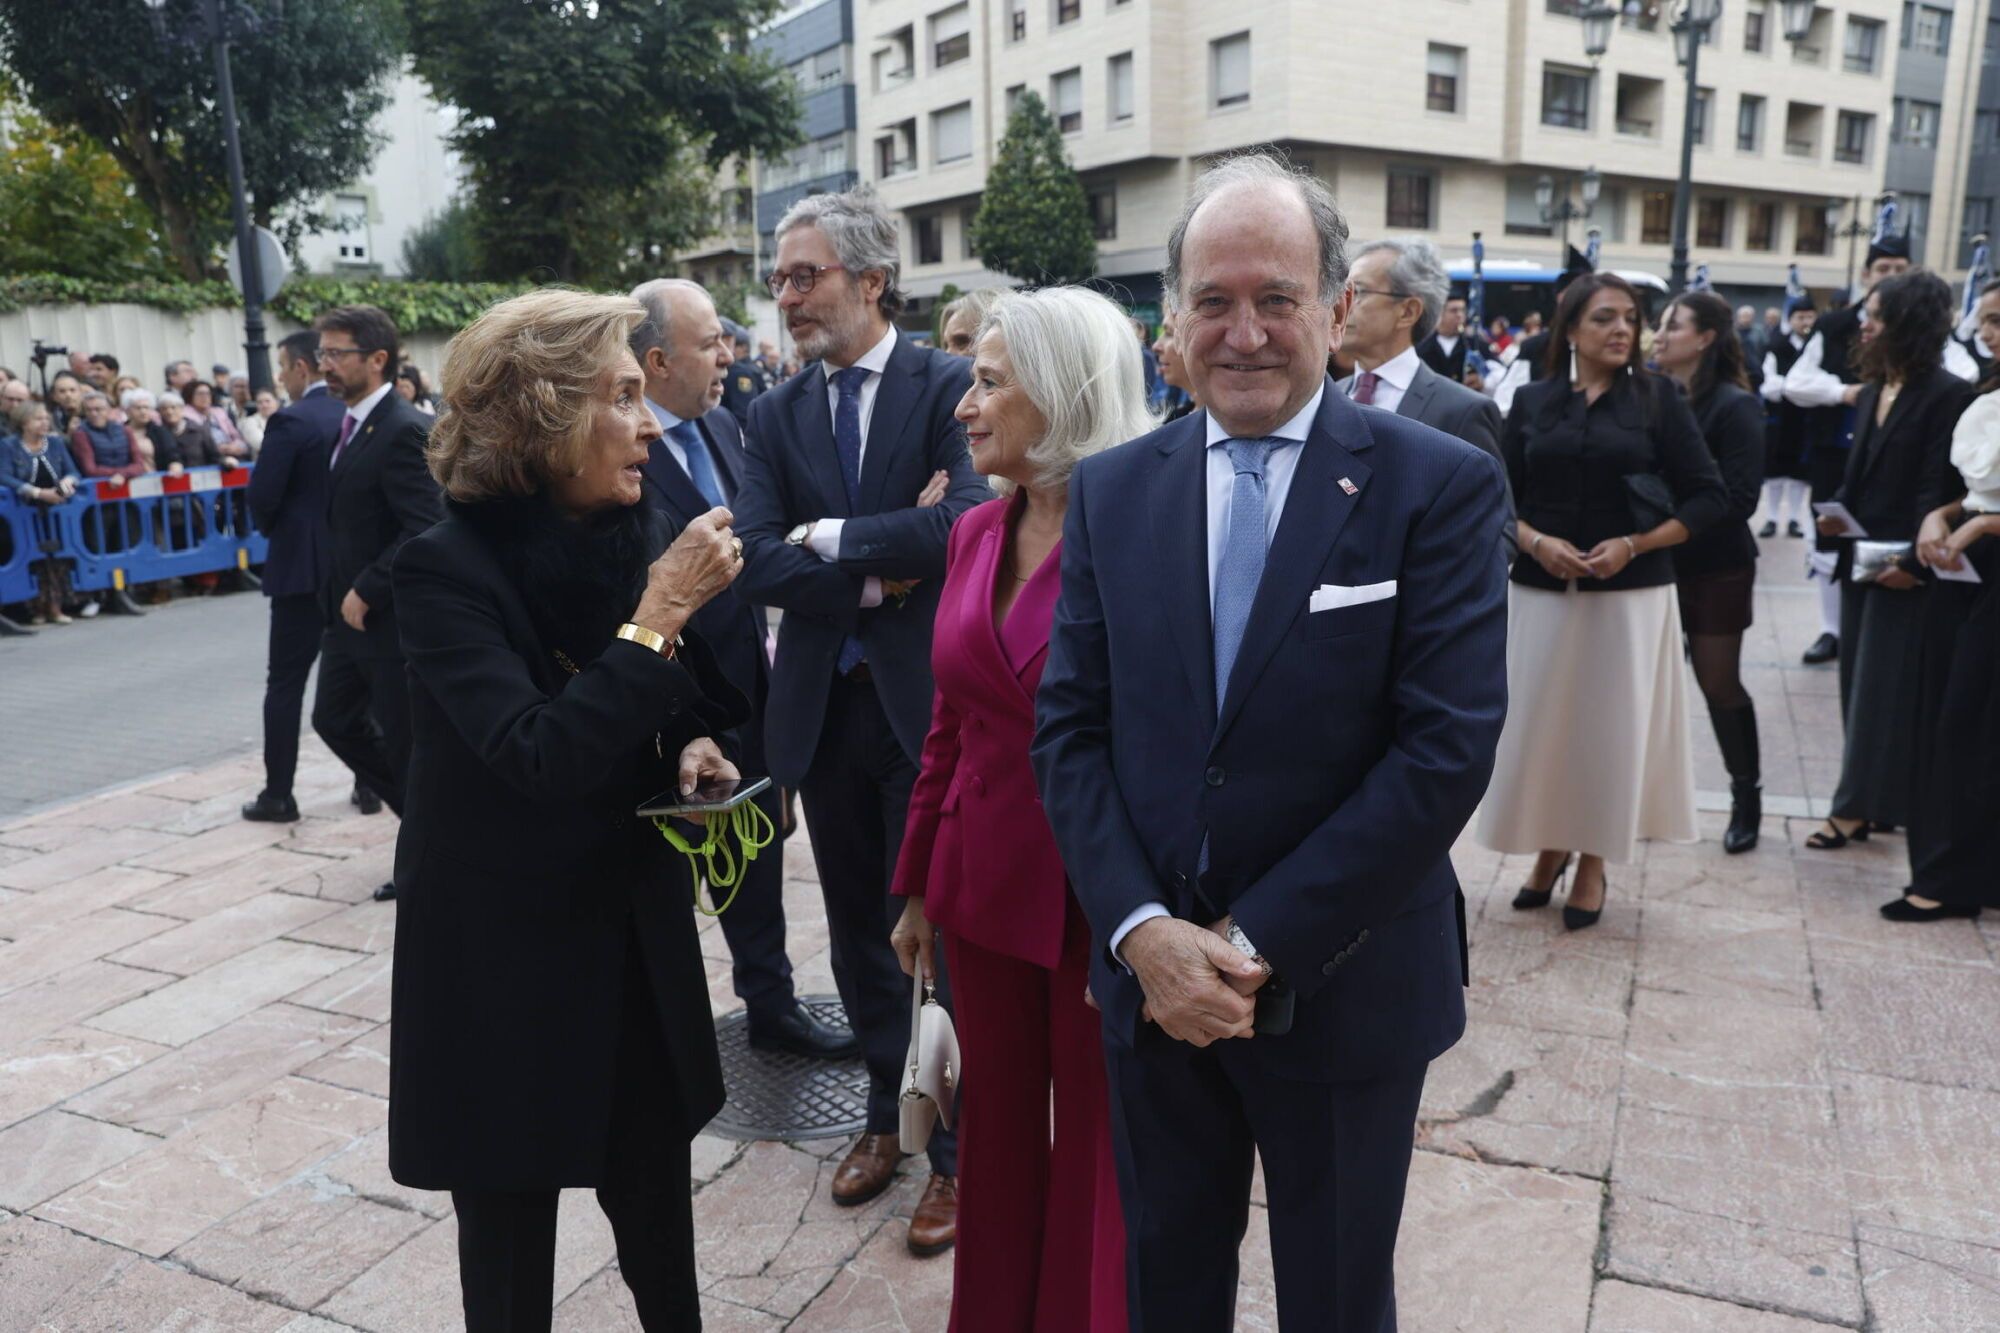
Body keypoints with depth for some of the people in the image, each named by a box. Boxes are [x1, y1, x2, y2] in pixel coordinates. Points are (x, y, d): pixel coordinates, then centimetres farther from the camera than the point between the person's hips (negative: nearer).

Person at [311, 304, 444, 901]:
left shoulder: (403, 431, -19)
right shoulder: (352, 425, 10)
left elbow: (423, 531, -26)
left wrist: (365, 593, -21)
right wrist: (343, 595, 10)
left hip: (394, 618, -10)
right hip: (351, 612, 10)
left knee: (409, 742, 2)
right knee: (335, 719, 16)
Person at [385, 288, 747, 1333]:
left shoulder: (639, 538, -1)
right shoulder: (445, 568, -18)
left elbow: (702, 699, 13)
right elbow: (541, 757, -29)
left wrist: (693, 748, -8)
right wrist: (657, 614, -28)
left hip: (640, 934, 5)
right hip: (501, 955, -4)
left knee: (659, 1214, 17)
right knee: (512, 1245, 13)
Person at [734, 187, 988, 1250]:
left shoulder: (948, 387, -7)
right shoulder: (776, 415, 7)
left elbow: (966, 520, -23)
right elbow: (755, 562, -4)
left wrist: (829, 537, -14)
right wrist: (878, 572, -15)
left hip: (927, 700, -4)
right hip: (823, 708, 5)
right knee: (857, 927, 17)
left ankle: (957, 1144, 25)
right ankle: (887, 1110, 37)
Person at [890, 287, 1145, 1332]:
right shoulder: (975, 533, 5)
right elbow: (950, 725, 10)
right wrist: (919, 884, 13)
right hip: (986, 882, 6)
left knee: (1098, 1146, 12)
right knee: (996, 1126, 21)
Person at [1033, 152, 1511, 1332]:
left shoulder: (1439, 484, -10)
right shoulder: (1110, 490, 1)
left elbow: (1448, 747, -16)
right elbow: (1070, 727, -1)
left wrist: (1262, 944, -17)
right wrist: (1141, 929, -13)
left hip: (1345, 987, -2)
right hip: (1151, 974, 3)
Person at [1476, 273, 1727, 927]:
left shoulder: (1656, 397, 0)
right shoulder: (1532, 400, 4)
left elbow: (1708, 497, -1)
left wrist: (1634, 545, -13)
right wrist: (1537, 542, -14)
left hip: (1631, 595, -1)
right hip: (1542, 591, 1)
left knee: (1612, 726, 5)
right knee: (1541, 721, 6)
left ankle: (1592, 863, 21)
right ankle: (1550, 847, 27)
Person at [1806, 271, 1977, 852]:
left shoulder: (1948, 394, -12)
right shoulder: (1870, 394, 12)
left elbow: (1939, 488, -17)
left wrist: (1913, 560, -21)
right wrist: (1836, 512, -2)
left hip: (1903, 567, -8)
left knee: (1883, 688, -2)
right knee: (1859, 683, 12)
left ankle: (1858, 806, 4)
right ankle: (1869, 802, 21)